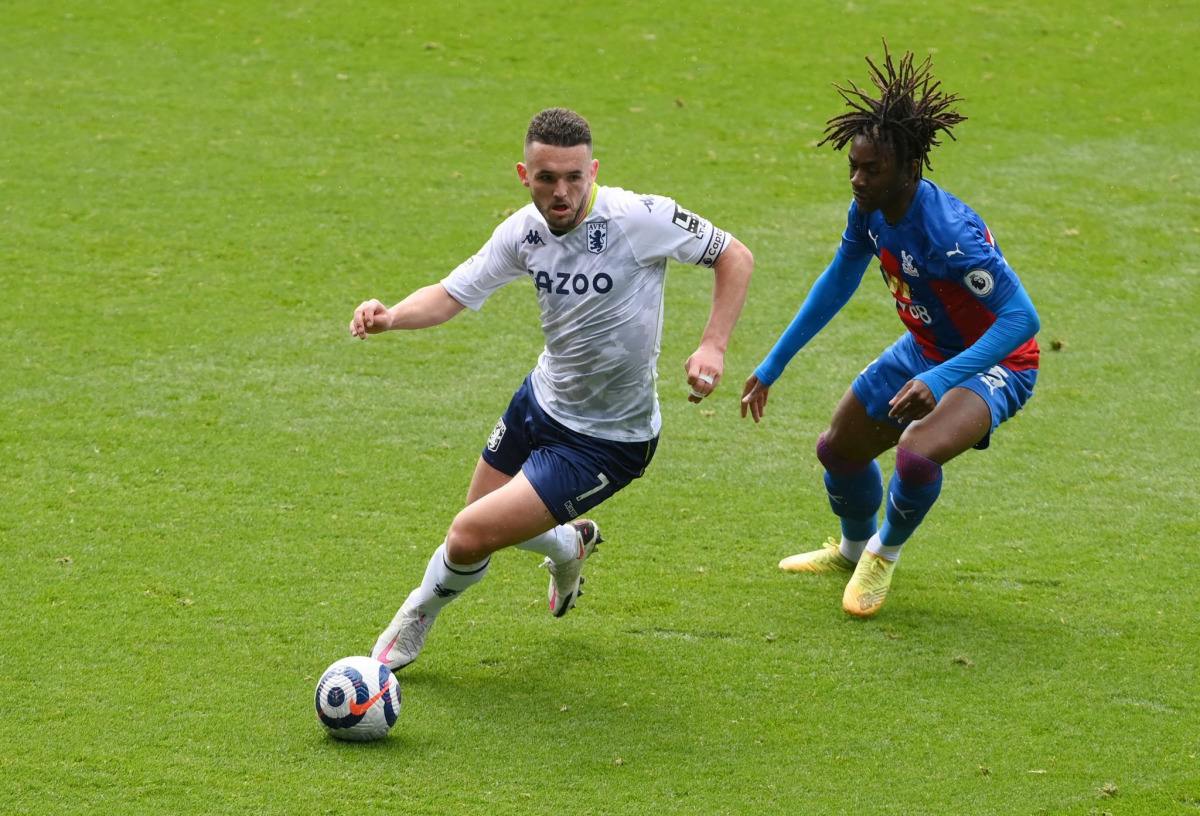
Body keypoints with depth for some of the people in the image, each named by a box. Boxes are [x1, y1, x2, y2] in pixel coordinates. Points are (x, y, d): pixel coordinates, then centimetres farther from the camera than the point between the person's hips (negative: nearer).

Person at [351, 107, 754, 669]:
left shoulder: (640, 218, -26)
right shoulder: (524, 232, -9)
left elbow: (735, 257, -13)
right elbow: (451, 295, -3)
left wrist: (713, 345, -23)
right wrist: (390, 317, -24)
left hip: (606, 441, -6)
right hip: (540, 402, 7)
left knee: (470, 538, -11)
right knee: (484, 518, 23)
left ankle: (415, 621, 23)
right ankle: (570, 544, 56)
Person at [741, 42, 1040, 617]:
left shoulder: (948, 235, -37)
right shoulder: (870, 208, -11)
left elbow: (1021, 318, -37)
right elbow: (838, 282, 8)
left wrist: (939, 381, -45)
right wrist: (771, 368, 11)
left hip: (995, 362, -8)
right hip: (926, 349, 8)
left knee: (917, 455, -33)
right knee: (838, 449, 18)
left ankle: (885, 554, 1)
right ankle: (855, 548, 51)